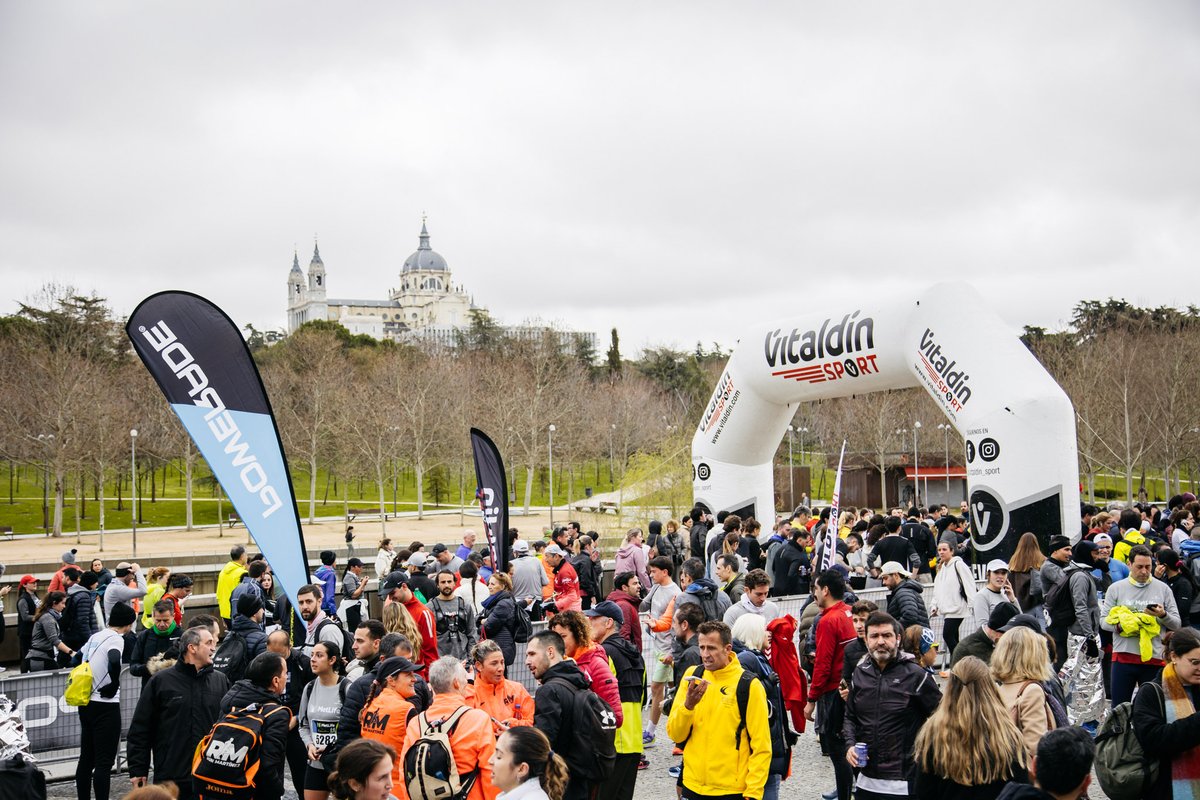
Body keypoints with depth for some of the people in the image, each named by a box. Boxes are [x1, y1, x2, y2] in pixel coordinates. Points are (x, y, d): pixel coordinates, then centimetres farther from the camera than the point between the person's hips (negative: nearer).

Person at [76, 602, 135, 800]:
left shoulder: (95, 637, 10)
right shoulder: (116, 639, -14)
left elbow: (80, 656, 23)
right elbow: (114, 661, -33)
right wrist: (114, 685, -18)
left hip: (86, 703, 8)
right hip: (105, 706, -8)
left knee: (86, 759, 15)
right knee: (104, 762, -5)